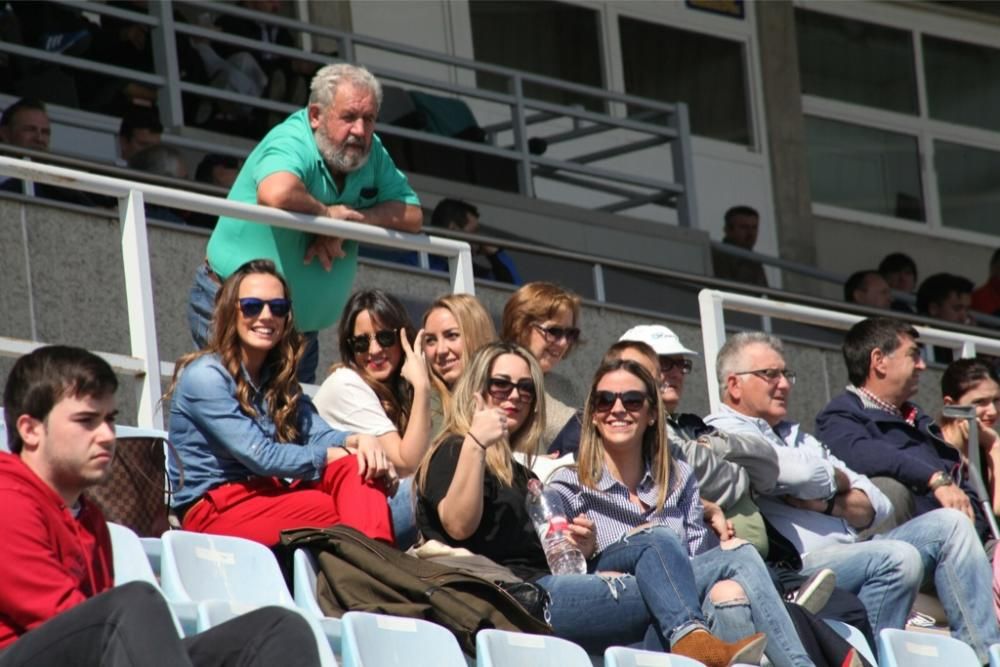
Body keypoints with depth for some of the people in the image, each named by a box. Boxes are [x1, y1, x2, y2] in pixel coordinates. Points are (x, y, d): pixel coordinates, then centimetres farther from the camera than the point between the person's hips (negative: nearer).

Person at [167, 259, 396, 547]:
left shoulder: (279, 380, 19)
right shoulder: (205, 376, -7)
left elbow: (319, 435, 6)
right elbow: (260, 456, -14)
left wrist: (358, 440, -17)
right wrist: (335, 455, -12)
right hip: (214, 510, -7)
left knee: (356, 468, -24)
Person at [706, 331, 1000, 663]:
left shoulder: (796, 436, 27)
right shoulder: (722, 433, 1)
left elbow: (876, 506, 18)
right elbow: (805, 474, -17)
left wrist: (827, 503, -3)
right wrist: (838, 478, 6)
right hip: (794, 569, -9)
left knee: (948, 524, -2)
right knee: (897, 557, -30)